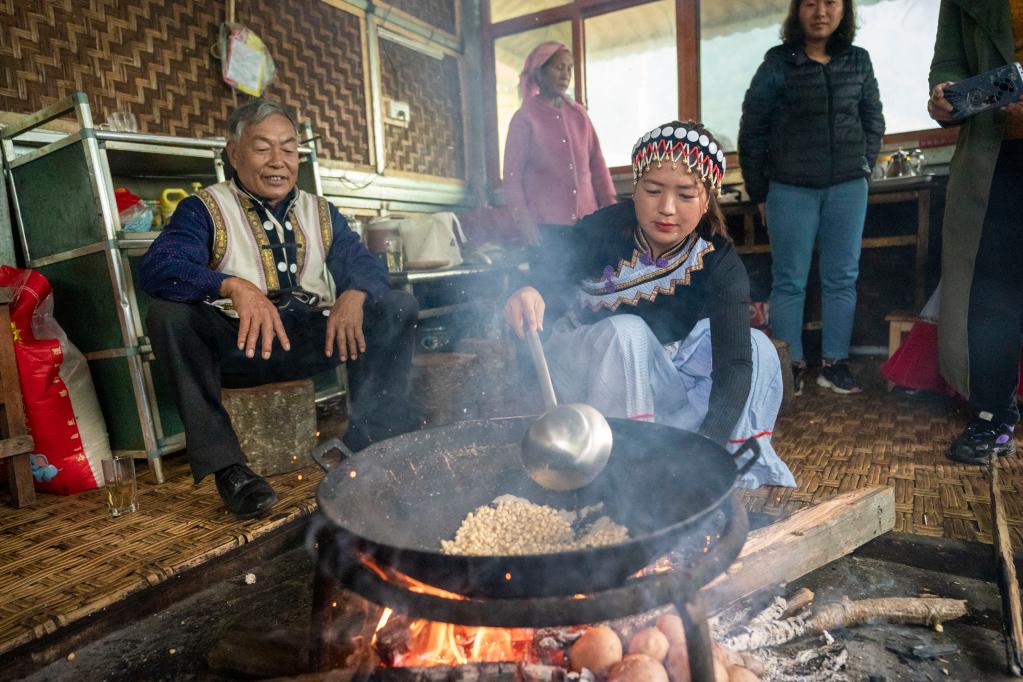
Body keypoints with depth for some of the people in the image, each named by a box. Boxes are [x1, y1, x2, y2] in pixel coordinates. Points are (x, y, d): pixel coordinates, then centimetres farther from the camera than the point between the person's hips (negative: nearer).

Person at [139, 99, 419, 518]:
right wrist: (234, 286, -34)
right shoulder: (205, 209, 3)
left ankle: (375, 445, -16)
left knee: (398, 307, -13)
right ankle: (225, 466, -23)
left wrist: (354, 295, -22)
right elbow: (156, 268, -14)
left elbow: (363, 263, 5)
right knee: (169, 315, -29)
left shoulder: (321, 213, 17)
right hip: (239, 345, -2)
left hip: (312, 342, 3)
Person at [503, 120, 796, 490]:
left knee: (757, 348, -18)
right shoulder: (604, 231, -24)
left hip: (664, 370, 3)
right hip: (587, 368, -2)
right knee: (627, 332, -34)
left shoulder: (719, 263, -21)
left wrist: (708, 446, -47)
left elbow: (735, 362, -32)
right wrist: (525, 293, -56)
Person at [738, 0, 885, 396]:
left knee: (841, 279, 5)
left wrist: (862, 171, 6)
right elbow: (752, 131, -1)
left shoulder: (858, 61, 10)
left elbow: (874, 122, 17)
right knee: (789, 282, 0)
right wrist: (759, 192, -1)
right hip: (790, 190, -3)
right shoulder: (777, 64, -1)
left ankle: (835, 364, 13)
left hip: (848, 189, 4)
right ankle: (791, 367, 7)